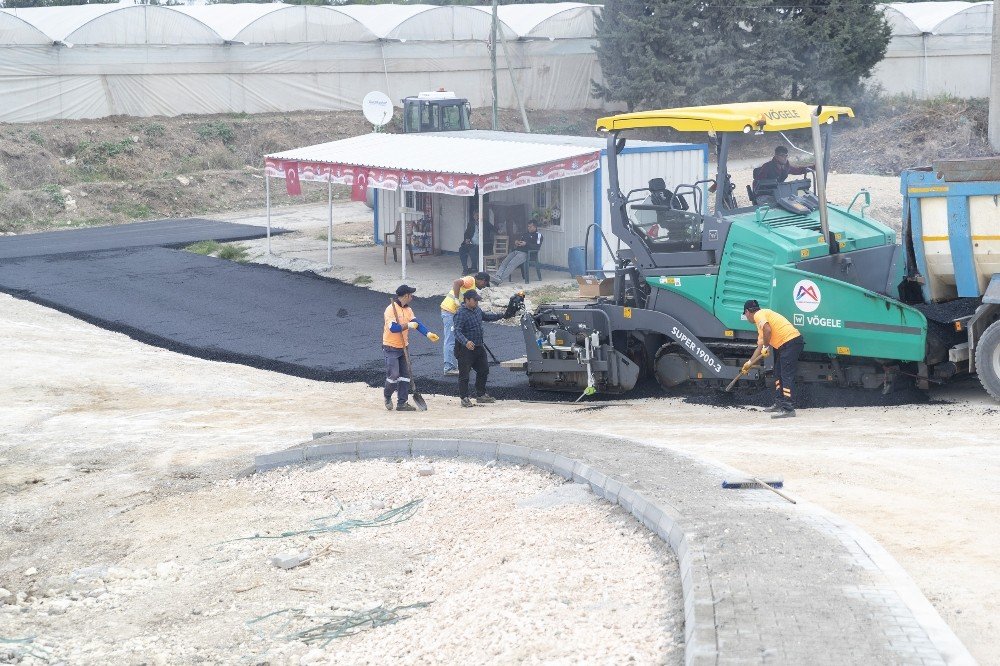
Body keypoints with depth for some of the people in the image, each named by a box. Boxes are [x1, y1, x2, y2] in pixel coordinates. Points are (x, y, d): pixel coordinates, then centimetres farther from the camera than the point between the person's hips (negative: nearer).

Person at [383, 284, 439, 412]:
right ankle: (388, 397, 14)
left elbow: (416, 323, -3)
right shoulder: (391, 309, -16)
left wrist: (428, 333, -17)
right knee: (394, 375, -12)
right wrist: (408, 326, -25)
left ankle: (402, 403, 11)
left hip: (403, 348, 8)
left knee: (405, 375, 6)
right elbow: (393, 328, -26)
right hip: (391, 347, -8)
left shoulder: (408, 310, 9)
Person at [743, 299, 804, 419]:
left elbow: (768, 330, -23)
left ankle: (788, 409, -19)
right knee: (778, 374, 19)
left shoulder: (759, 315, -3)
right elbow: (760, 346, 35)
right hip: (784, 345, 10)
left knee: (787, 376, -14)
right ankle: (779, 403, 27)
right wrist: (750, 363, 39)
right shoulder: (761, 318, 28)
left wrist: (766, 347, -10)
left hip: (791, 341, -10)